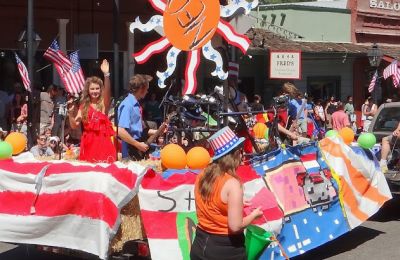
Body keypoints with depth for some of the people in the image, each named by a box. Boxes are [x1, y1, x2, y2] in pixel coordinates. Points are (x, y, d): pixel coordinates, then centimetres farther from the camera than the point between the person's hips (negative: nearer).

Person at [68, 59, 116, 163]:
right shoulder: (84, 106, 9)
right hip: (88, 144, 2)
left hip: (103, 142, -2)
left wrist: (106, 74, -33)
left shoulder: (104, 104, 2)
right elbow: (74, 125, 5)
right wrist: (71, 112, -12)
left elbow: (107, 92, -19)